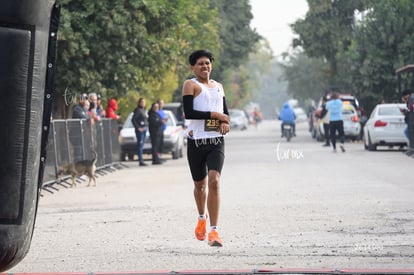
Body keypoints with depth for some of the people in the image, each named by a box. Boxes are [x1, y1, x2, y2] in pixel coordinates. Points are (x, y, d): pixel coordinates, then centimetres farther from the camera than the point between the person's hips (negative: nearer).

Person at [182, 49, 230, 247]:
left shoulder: (218, 86, 16)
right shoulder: (191, 85, -2)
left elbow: (225, 111, 23)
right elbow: (188, 113, -14)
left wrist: (226, 123, 0)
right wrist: (215, 115, -14)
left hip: (216, 141, 2)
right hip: (196, 141, -2)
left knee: (214, 181, -15)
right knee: (199, 184, 11)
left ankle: (213, 230, -18)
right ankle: (202, 218, 42)